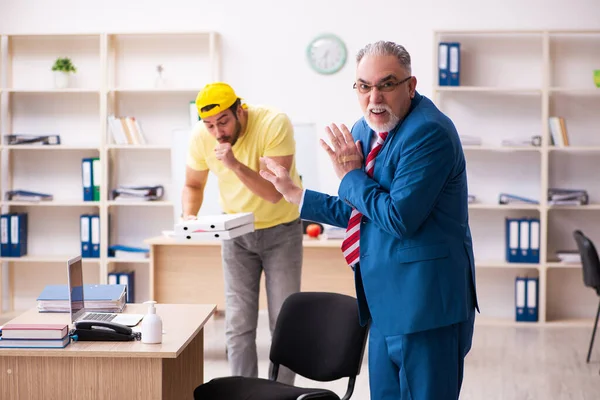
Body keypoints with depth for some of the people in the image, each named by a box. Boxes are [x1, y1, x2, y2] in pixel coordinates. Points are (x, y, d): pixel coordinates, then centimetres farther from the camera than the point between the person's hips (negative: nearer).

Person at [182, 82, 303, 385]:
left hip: (281, 227, -3)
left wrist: (235, 164, -42)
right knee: (238, 326, -1)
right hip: (237, 231, 3)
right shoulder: (200, 137, -15)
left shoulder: (274, 123, -27)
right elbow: (193, 185, 3)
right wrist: (189, 216, -17)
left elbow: (275, 192, -30)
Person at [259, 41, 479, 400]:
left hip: (424, 301, -9)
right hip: (386, 302, 9)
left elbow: (399, 218, -22)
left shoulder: (428, 132, -17)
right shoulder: (364, 132, 11)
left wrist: (351, 176, -9)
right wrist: (294, 193, 22)